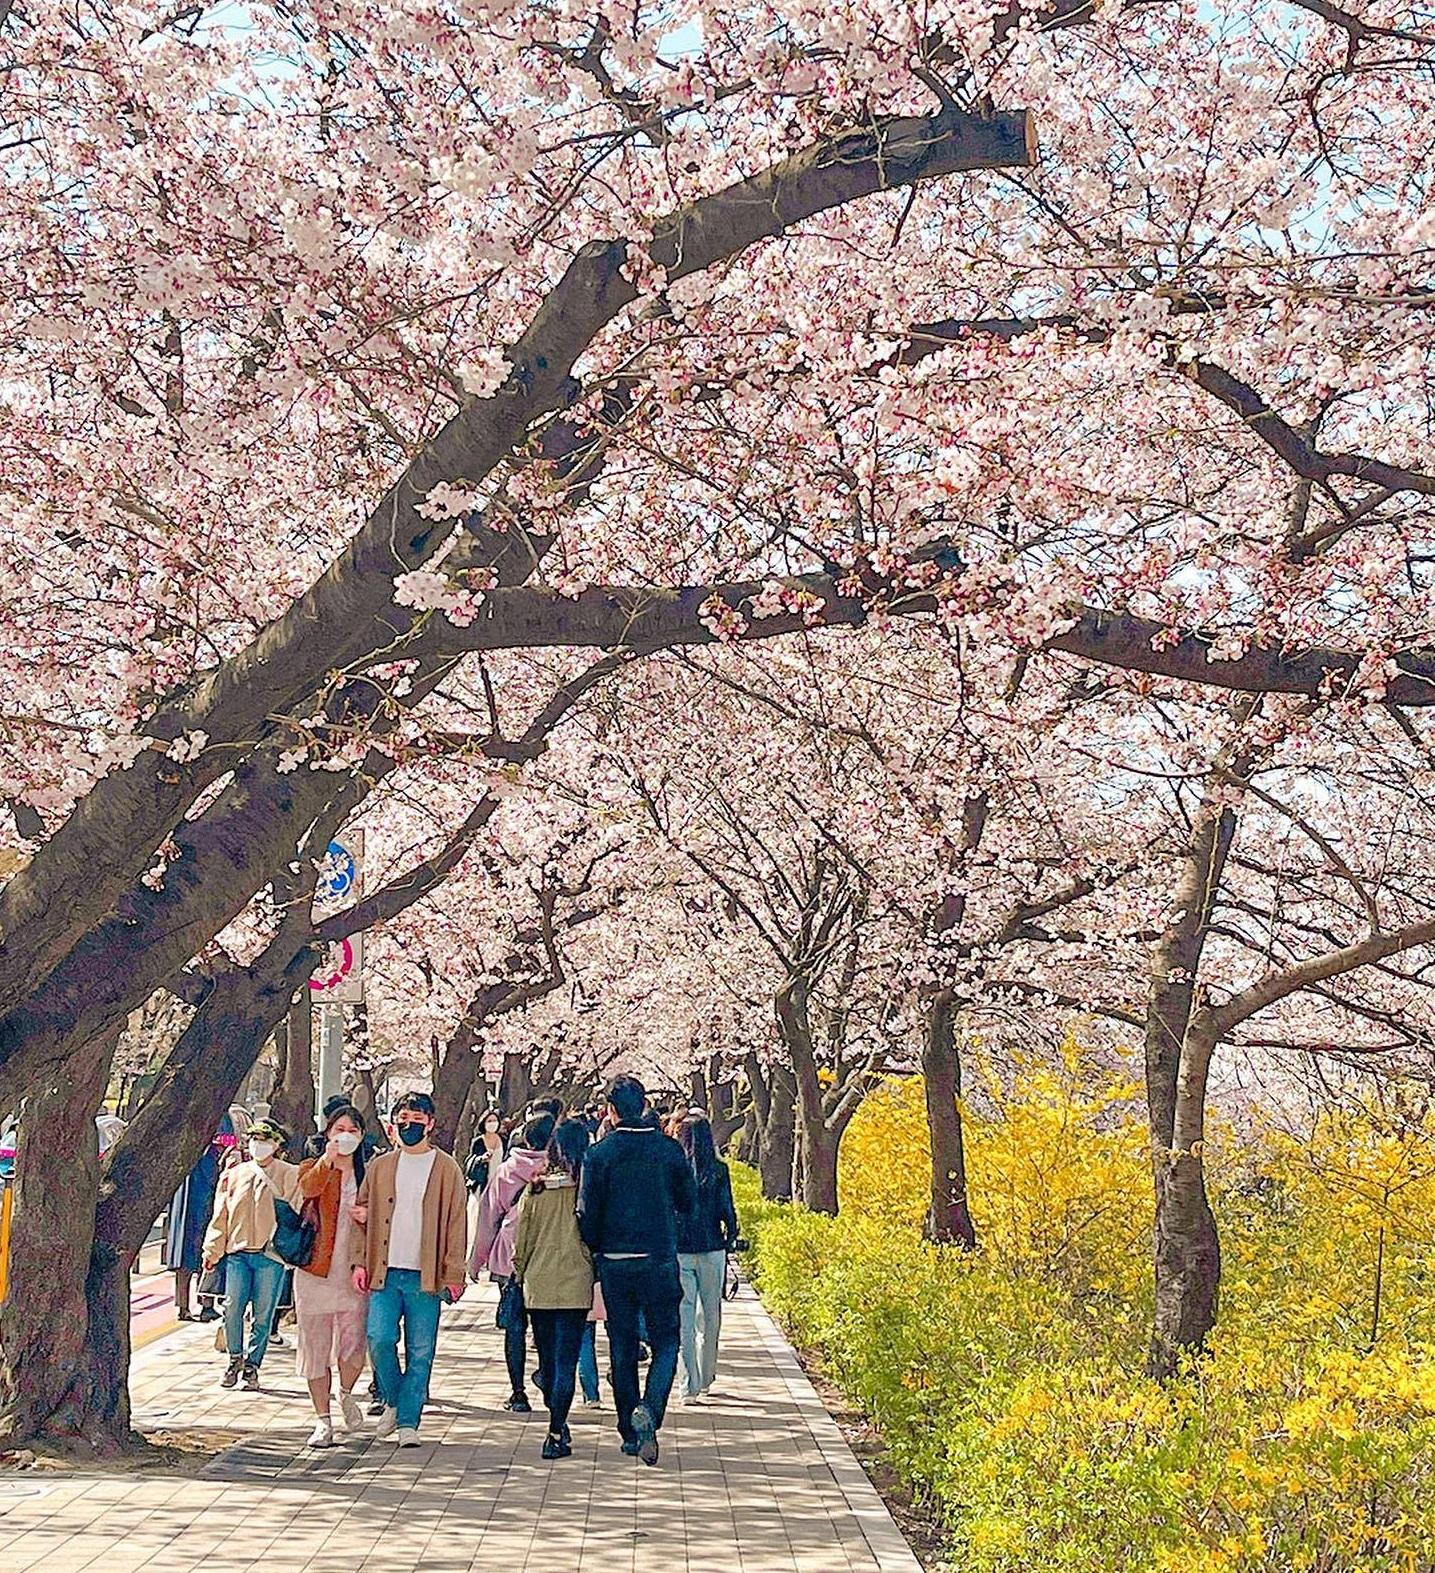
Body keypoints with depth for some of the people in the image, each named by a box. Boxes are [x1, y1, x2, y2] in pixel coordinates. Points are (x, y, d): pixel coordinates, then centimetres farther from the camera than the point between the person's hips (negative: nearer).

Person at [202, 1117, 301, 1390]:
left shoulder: (289, 1176, 5)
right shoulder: (234, 1175, 12)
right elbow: (220, 1216, 13)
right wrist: (212, 1251, 9)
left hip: (270, 1256, -2)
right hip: (237, 1252, 2)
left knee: (263, 1314, 2)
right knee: (232, 1308, -6)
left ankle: (251, 1365, 15)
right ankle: (235, 1358, 15)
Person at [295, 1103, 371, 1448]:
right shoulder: (312, 1168, 3)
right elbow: (308, 1189, -21)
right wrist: (328, 1160, -39)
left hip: (354, 1272, 1)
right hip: (316, 1270, -1)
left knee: (354, 1343, -6)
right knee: (316, 1347, 4)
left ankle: (346, 1394, 26)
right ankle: (322, 1420, 17)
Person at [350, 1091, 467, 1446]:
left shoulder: (447, 1170, 4)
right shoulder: (380, 1166, 11)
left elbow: (456, 1225, 2)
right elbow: (362, 1213, 13)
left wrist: (454, 1275, -4)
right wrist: (360, 1261, 3)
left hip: (425, 1277, -2)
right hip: (385, 1273, 2)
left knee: (420, 1352, 0)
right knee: (379, 1338, -10)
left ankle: (408, 1422, 11)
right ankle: (393, 1401, 14)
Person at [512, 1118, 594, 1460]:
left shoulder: (536, 1188, -1)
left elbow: (522, 1239, 5)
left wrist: (520, 1274, 17)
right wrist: (597, 1272, 10)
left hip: (538, 1286, 3)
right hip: (575, 1285, -3)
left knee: (547, 1358, 17)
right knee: (566, 1361, 1)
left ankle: (558, 1426, 31)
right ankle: (555, 1436, -3)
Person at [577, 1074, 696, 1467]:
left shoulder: (599, 1154, -5)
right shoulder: (669, 1149, -4)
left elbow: (587, 1214, -5)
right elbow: (689, 1203, 5)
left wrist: (596, 1251, 11)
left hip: (614, 1262, 1)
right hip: (660, 1259, -1)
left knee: (622, 1347, 12)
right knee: (666, 1342, 7)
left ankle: (630, 1433, 17)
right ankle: (649, 1410, -17)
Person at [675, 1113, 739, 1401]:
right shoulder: (719, 1170, -4)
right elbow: (727, 1210, -2)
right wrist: (730, 1237, 14)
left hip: (677, 1249, -1)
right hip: (711, 1248, 1)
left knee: (684, 1315, 2)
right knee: (710, 1314, 14)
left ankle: (690, 1385, -2)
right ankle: (705, 1378, 25)